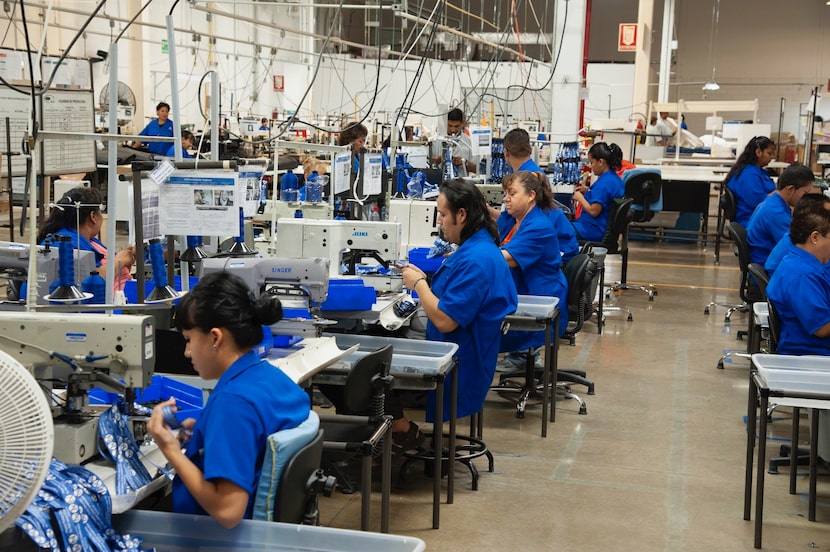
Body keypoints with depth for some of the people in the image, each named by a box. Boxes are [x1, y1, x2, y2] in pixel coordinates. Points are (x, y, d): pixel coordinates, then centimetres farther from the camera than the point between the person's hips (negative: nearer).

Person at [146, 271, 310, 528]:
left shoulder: (233, 401, -25)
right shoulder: (272, 376, 2)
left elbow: (228, 511, -29)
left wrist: (171, 450, -20)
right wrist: (206, 433, 5)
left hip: (218, 532, -8)